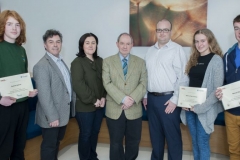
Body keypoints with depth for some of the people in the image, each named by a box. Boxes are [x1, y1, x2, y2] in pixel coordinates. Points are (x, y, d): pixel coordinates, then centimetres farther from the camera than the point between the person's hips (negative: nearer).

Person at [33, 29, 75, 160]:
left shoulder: (61, 62, 10)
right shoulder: (42, 66, -19)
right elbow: (44, 95, -23)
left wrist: (71, 108, 12)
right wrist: (52, 117, -22)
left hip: (63, 113, 8)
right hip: (52, 116, -8)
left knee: (57, 142, 22)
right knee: (49, 145, 8)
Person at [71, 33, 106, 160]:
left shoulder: (100, 61, 7)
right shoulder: (77, 62, -10)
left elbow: (104, 80, 9)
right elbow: (78, 85, -17)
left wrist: (103, 97, -5)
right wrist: (93, 100, -16)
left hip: (99, 105, 5)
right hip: (85, 106, -5)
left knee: (95, 132, 16)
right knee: (85, 134, 7)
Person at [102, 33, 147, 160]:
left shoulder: (140, 62, 7)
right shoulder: (108, 61, 3)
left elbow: (143, 83, -1)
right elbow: (107, 83, -7)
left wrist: (132, 99, -16)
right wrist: (123, 99, -17)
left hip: (134, 110, 1)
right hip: (114, 110, -1)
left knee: (133, 142, 13)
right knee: (116, 143, 11)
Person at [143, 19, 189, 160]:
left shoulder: (177, 49, -8)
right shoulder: (151, 50, 13)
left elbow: (183, 77, -12)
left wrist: (175, 99, -14)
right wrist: (145, 95, 13)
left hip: (168, 99, -6)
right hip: (152, 98, 6)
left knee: (172, 135, 3)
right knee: (155, 134, 17)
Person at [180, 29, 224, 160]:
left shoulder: (216, 60, -7)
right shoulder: (193, 59, 11)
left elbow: (218, 89, -13)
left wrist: (200, 107, -15)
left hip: (205, 109, -5)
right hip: (190, 108, 5)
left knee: (202, 143, 3)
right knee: (195, 142, 14)